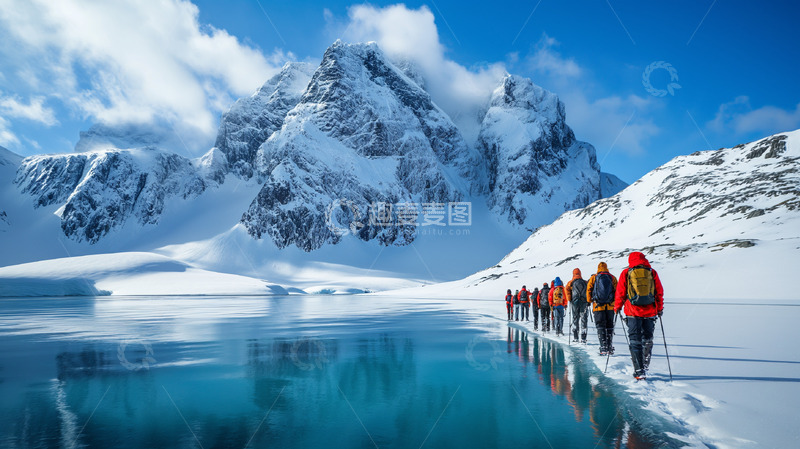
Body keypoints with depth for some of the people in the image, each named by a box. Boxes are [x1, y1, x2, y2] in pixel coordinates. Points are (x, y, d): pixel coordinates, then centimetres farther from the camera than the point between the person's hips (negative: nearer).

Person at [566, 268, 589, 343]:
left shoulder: (571, 282, 6)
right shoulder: (585, 282, 11)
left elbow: (567, 289, -7)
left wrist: (569, 300, -2)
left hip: (575, 302, 0)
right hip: (584, 302, 0)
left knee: (575, 319, 10)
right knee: (584, 319, 1)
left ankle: (575, 337, 7)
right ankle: (583, 338, -5)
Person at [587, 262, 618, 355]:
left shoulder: (593, 278, 1)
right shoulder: (612, 278, 4)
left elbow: (588, 290, 2)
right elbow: (617, 291, 5)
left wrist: (589, 301, 13)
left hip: (598, 306, -2)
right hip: (610, 306, 2)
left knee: (600, 326, 1)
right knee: (610, 326, 13)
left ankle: (603, 347, -7)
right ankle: (609, 347, 16)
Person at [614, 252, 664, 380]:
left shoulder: (626, 273, 1)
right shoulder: (652, 273, 6)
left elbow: (620, 293, 3)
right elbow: (659, 292, 9)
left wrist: (617, 307, 16)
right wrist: (660, 308, 21)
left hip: (633, 312, -2)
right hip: (650, 312, 2)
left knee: (635, 341, 2)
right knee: (647, 339, 17)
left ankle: (639, 371, -1)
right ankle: (645, 365, 22)